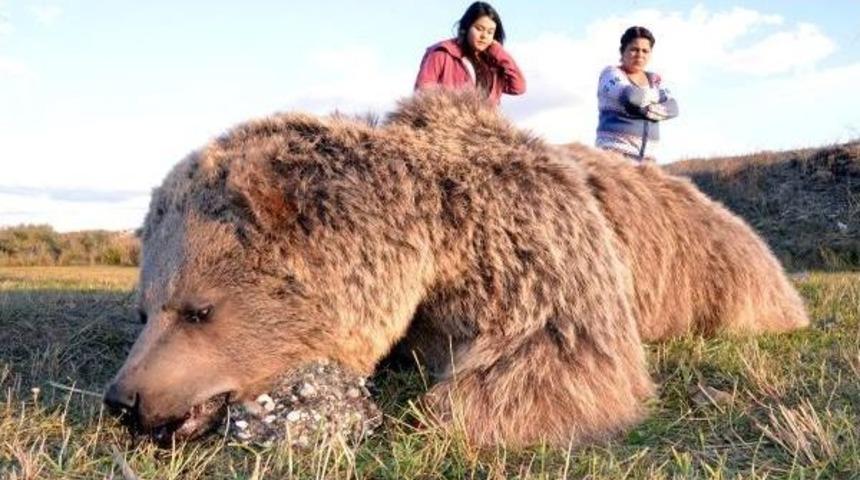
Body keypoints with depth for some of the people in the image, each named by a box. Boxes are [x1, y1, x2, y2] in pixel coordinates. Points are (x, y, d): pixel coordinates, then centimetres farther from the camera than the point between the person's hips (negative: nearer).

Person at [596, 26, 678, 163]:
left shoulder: (654, 80, 18)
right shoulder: (611, 74, 2)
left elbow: (672, 108, 4)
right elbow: (630, 95, -17)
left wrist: (646, 110, -13)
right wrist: (657, 95, 1)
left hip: (646, 155, 6)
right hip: (614, 150, -6)